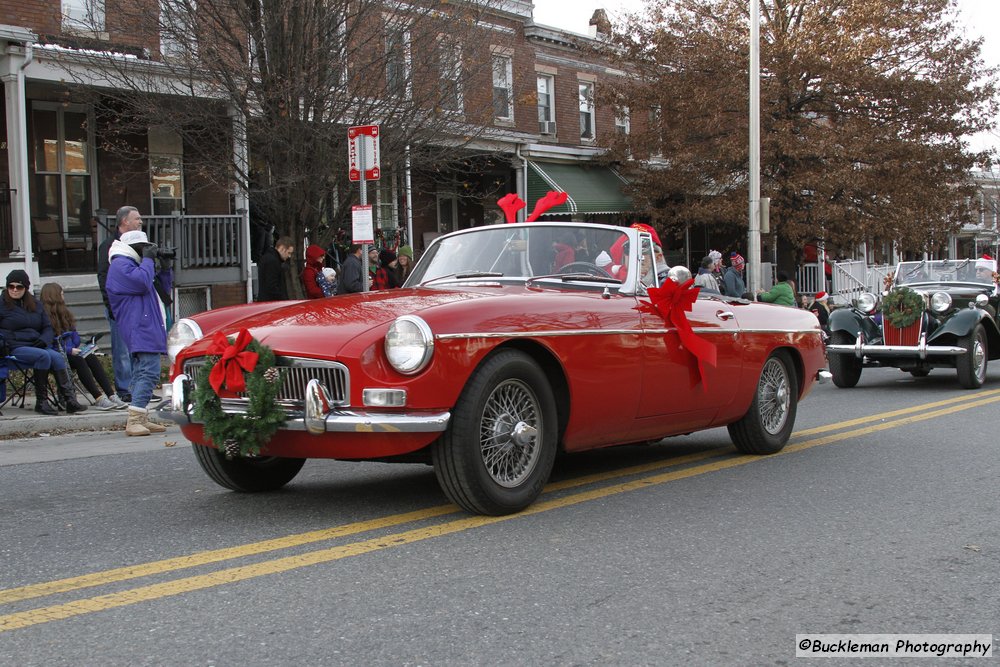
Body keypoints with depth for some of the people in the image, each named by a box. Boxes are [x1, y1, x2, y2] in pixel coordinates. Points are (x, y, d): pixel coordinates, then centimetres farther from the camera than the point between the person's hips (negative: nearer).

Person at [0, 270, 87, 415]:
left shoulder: (35, 304, 20)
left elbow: (48, 327, 22)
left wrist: (44, 340, 1)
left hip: (36, 345, 5)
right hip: (15, 348, -5)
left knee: (58, 357, -25)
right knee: (43, 356, -32)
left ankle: (70, 400, -33)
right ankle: (41, 401, -26)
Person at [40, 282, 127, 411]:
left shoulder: (62, 313, 20)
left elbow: (74, 335, 19)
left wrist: (74, 349, -2)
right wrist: (69, 350, -19)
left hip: (69, 352, 7)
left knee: (92, 358, -20)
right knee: (79, 361, -31)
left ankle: (111, 396, -33)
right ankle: (99, 399, -38)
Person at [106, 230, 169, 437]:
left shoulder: (128, 264, 25)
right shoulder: (121, 265, -8)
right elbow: (142, 283, -21)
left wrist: (155, 263, 16)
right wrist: (148, 260, -8)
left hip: (145, 327, 11)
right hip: (140, 329, -11)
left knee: (141, 373, 10)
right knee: (149, 371, -18)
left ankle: (141, 420, 13)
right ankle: (134, 421, -23)